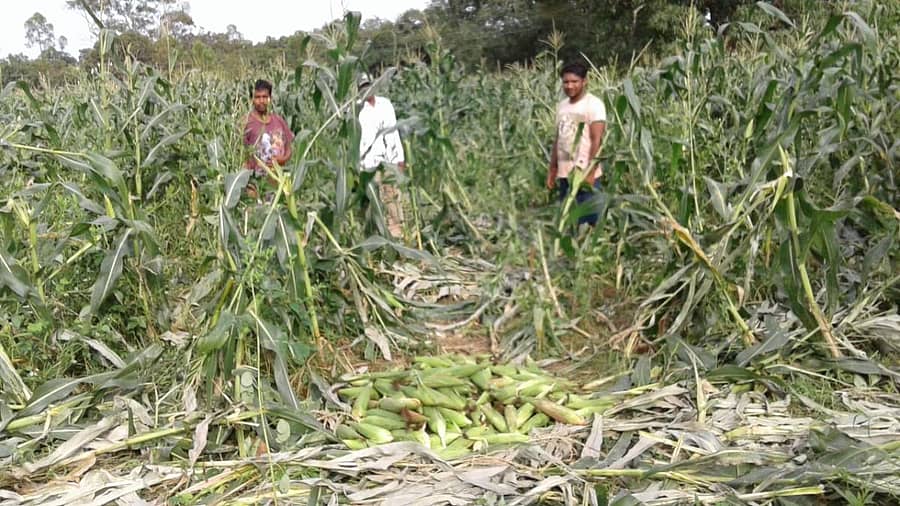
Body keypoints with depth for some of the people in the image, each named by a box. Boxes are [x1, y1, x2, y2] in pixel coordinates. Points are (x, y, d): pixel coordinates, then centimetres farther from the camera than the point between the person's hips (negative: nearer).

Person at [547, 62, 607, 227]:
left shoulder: (594, 104, -7)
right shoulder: (561, 106, 12)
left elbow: (597, 141, -13)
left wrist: (590, 172, -19)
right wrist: (552, 170, 13)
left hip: (585, 174, -6)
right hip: (564, 174, 7)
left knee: (587, 222, -5)